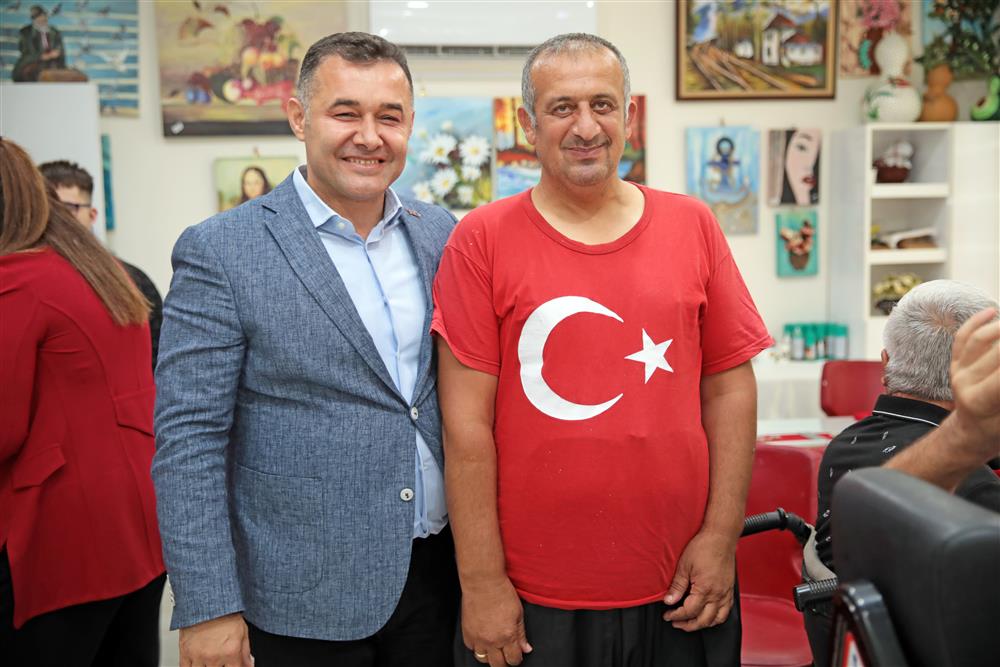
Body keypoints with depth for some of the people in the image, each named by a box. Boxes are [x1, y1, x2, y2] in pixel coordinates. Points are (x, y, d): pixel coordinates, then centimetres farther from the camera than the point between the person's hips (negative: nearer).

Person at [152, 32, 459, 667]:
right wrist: (208, 608, -13)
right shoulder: (220, 251, -11)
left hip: (441, 571, 4)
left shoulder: (442, 234, 2)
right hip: (302, 601, -3)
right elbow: (189, 439, -11)